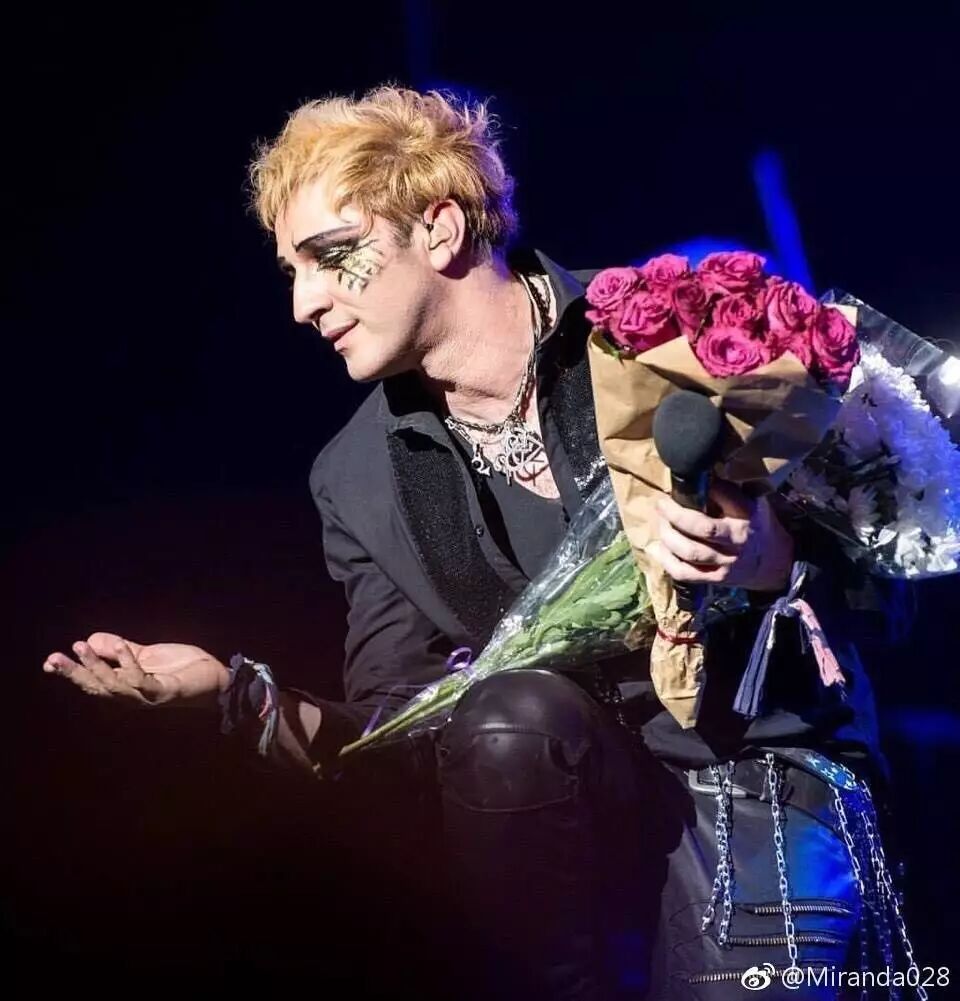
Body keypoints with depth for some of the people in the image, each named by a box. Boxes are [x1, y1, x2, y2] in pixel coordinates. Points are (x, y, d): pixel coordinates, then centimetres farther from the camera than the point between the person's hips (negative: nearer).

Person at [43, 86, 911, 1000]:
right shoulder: (360, 480, 5)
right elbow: (399, 742, 2)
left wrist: (767, 558, -25)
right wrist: (241, 695, -15)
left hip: (762, 768, -4)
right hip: (582, 814, 4)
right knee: (505, 721, -27)